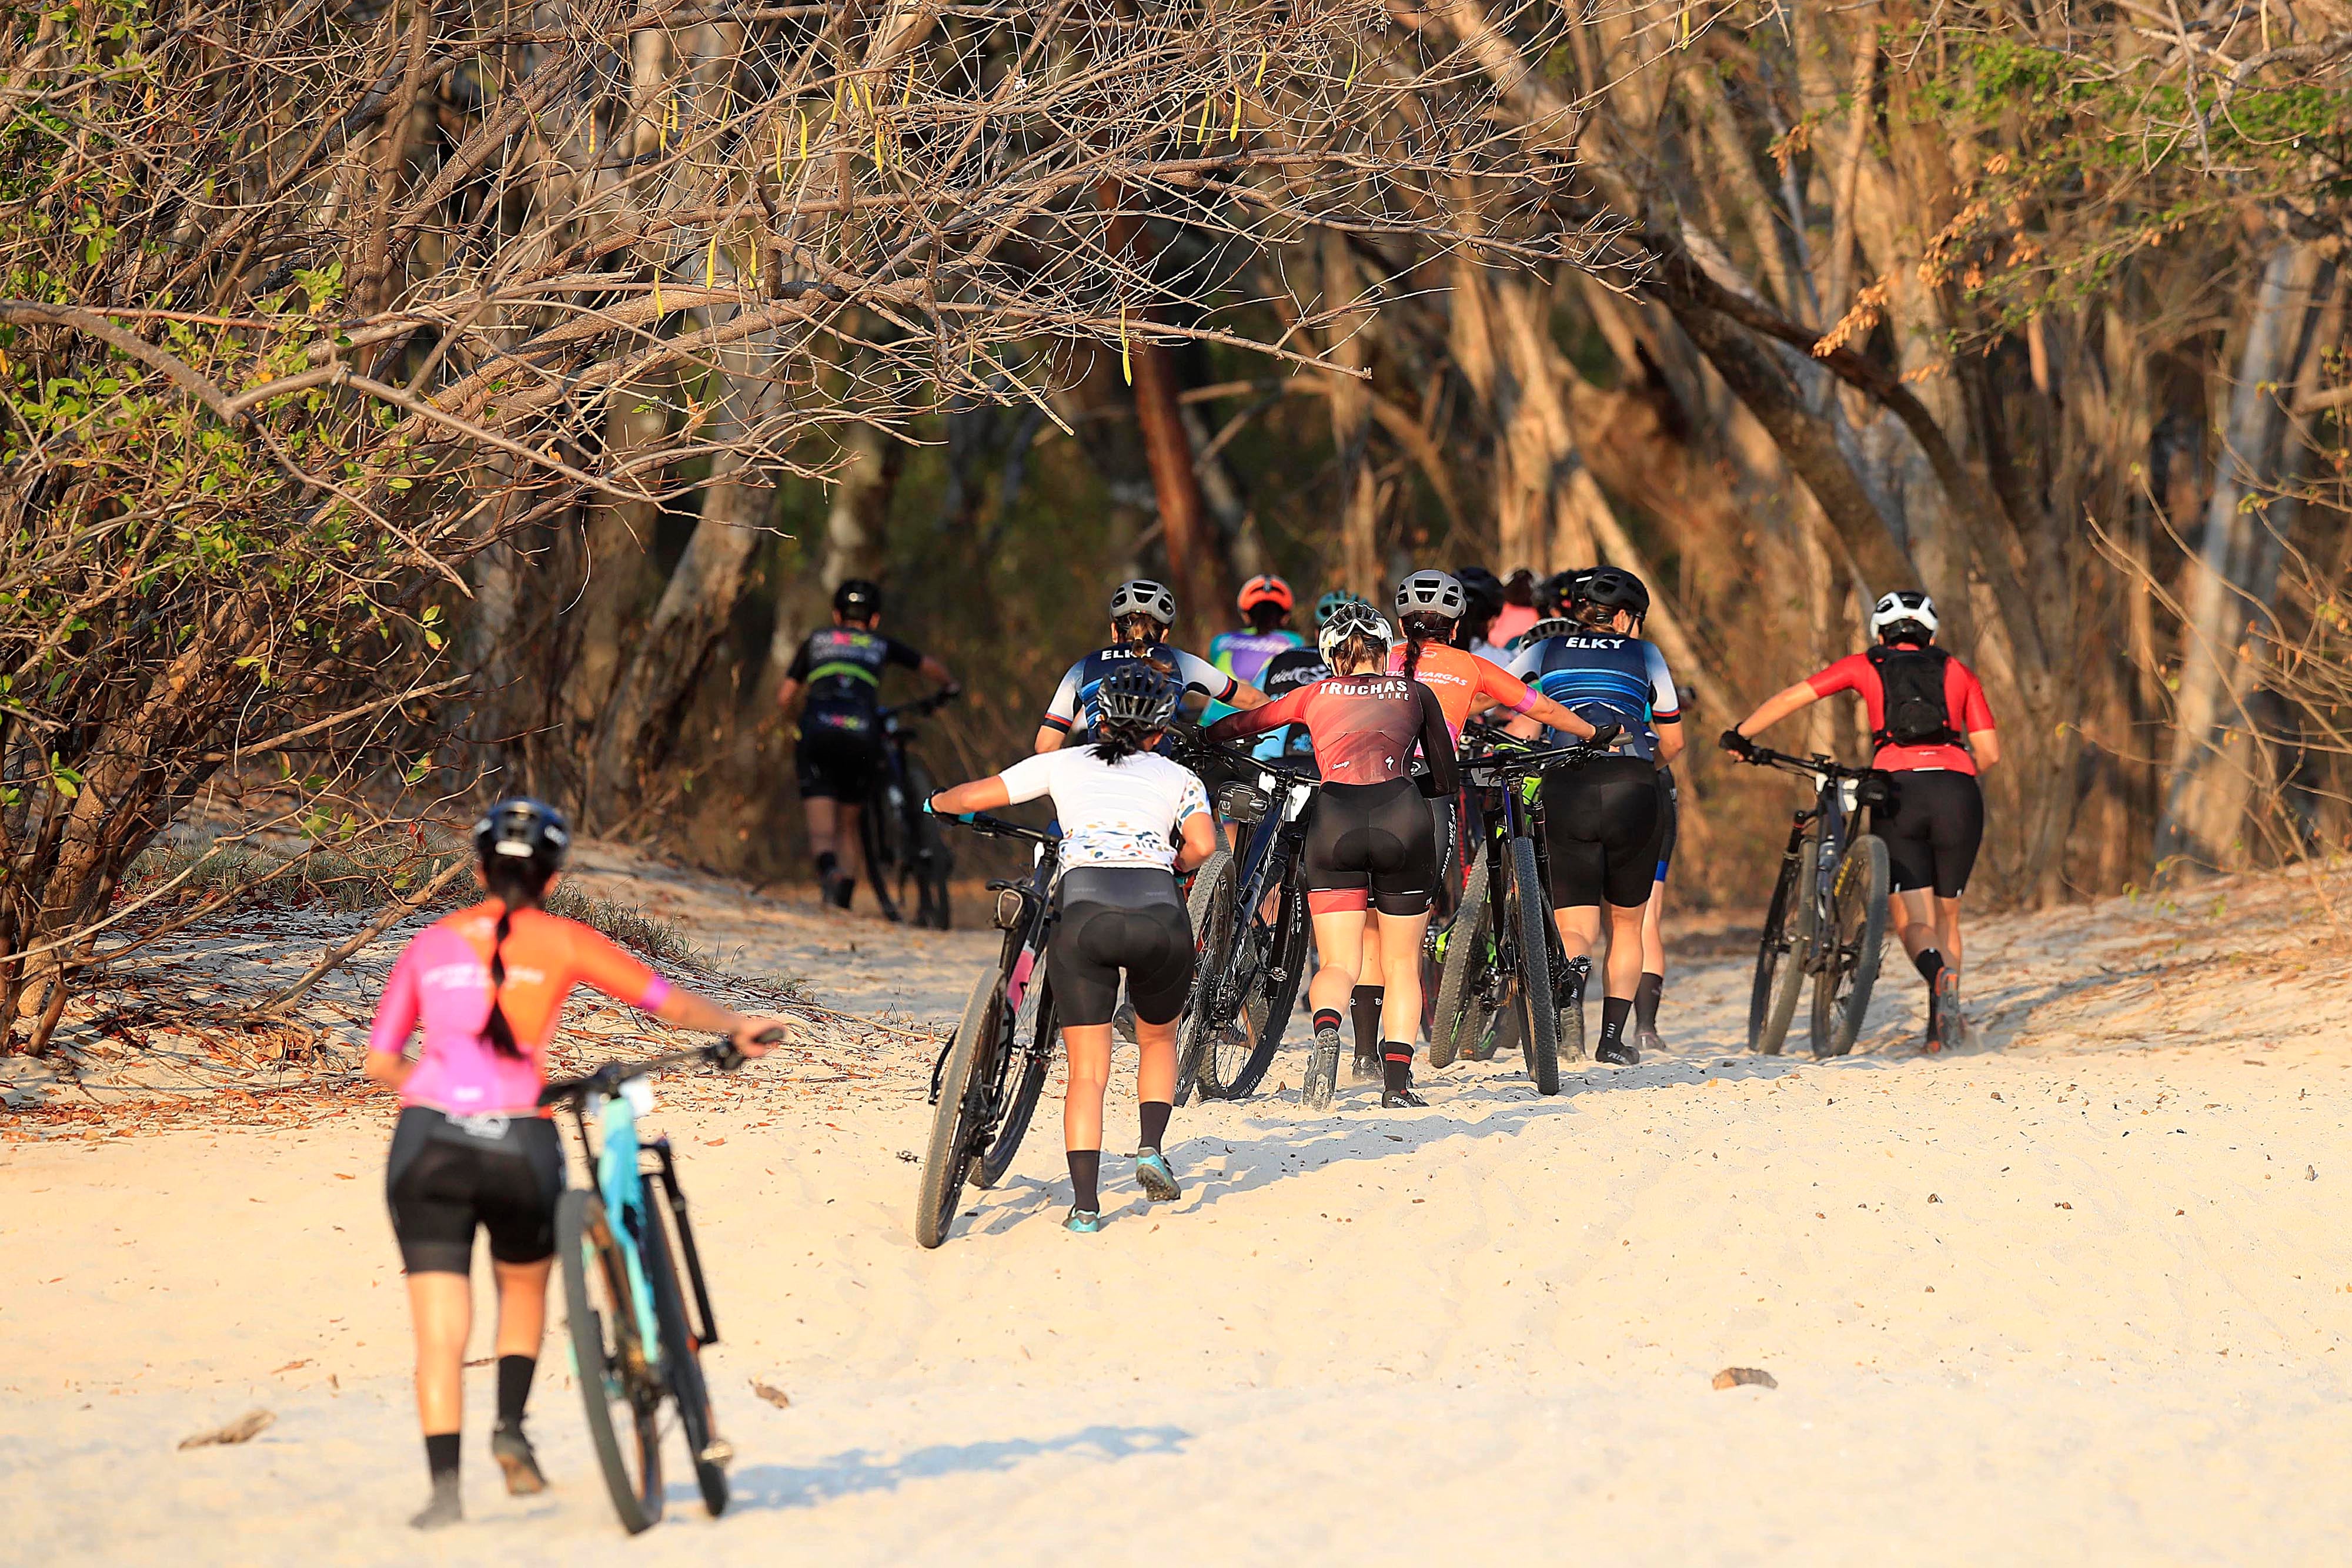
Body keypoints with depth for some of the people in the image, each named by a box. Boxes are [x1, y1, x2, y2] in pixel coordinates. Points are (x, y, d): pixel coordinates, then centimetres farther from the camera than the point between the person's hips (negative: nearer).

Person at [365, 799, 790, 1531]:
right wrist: (737, 1028, 22)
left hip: (429, 1143, 1)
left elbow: (380, 1062, 15)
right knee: (525, 1284, 27)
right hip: (519, 1144, -1)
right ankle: (511, 1426, 10)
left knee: (440, 1332, 3)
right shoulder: (561, 941, 5)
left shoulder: (430, 944, 12)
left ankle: (443, 1488, -7)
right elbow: (667, 1000, 7)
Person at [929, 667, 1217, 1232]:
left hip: (1084, 916, 0)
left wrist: (937, 802, 42)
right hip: (1160, 918, 1)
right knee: (1158, 1041, 27)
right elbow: (1203, 845, 3)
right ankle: (1152, 1150, 5)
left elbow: (973, 796, 20)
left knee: (1087, 1072, 6)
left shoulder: (1064, 764, 20)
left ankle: (1085, 1205, -5)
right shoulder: (1177, 778, 20)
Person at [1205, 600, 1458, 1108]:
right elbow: (1448, 782, 22)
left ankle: (1326, 1028, -30)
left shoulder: (1316, 695, 21)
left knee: (1338, 965, 3)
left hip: (1334, 823, 0)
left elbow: (1238, 725, 34)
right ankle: (1397, 1083, 3)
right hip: (1402, 820, 0)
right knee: (1401, 966, 13)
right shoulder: (1416, 693, 19)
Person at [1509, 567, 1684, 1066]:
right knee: (1626, 924, 18)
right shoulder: (1644, 656, 15)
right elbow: (1672, 743, 18)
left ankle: (1575, 964, -34)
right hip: (1632, 791, 0)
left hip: (1565, 793, 0)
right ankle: (1613, 1038, 12)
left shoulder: (1545, 653, 16)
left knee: (1575, 926, 1)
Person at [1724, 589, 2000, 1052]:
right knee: (1946, 914, 19)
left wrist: (1740, 736, 28)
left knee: (1914, 922, -2)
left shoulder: (1865, 666, 20)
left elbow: (1792, 697, 15)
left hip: (1898, 788, -1)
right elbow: (1989, 752, 14)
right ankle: (1943, 1026, 10)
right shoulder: (1958, 672, 23)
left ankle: (1939, 972, -35)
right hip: (1958, 790, 1)